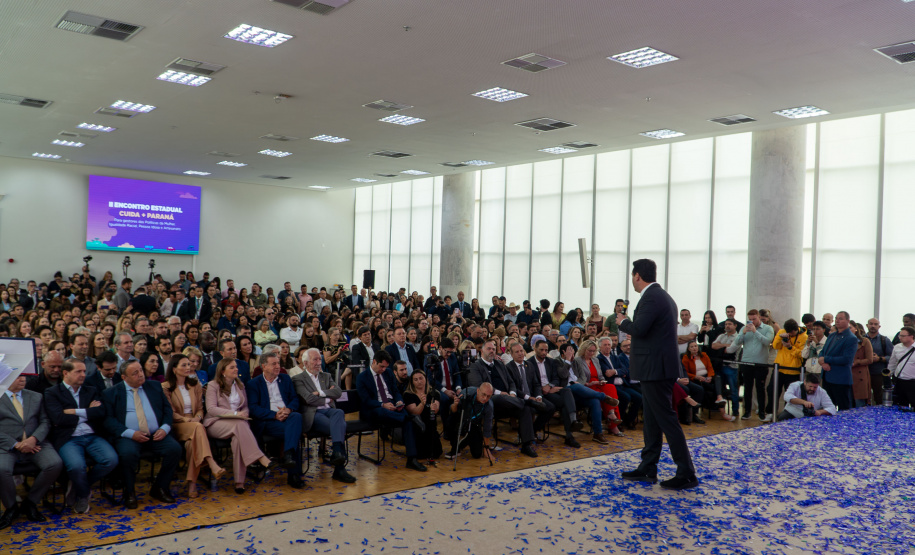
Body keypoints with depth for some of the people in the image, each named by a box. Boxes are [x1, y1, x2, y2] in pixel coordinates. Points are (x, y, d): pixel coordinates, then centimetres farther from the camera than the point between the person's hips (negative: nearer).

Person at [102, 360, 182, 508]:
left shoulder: (155, 386, 15)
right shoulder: (111, 393, 5)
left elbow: (167, 409, 14)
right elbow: (108, 419, -4)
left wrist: (165, 428, -6)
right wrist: (131, 433, -17)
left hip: (156, 435, 3)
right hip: (128, 437, -3)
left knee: (175, 449, -23)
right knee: (128, 454, -35)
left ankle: (159, 488, 1)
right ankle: (129, 493, -6)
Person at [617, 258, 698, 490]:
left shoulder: (651, 298, -16)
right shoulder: (662, 296, 16)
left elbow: (639, 329, -26)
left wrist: (623, 321, -7)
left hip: (656, 368, -11)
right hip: (657, 367, 11)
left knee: (666, 419, -6)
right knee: (651, 420, 15)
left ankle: (687, 474, -1)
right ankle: (647, 469, 23)